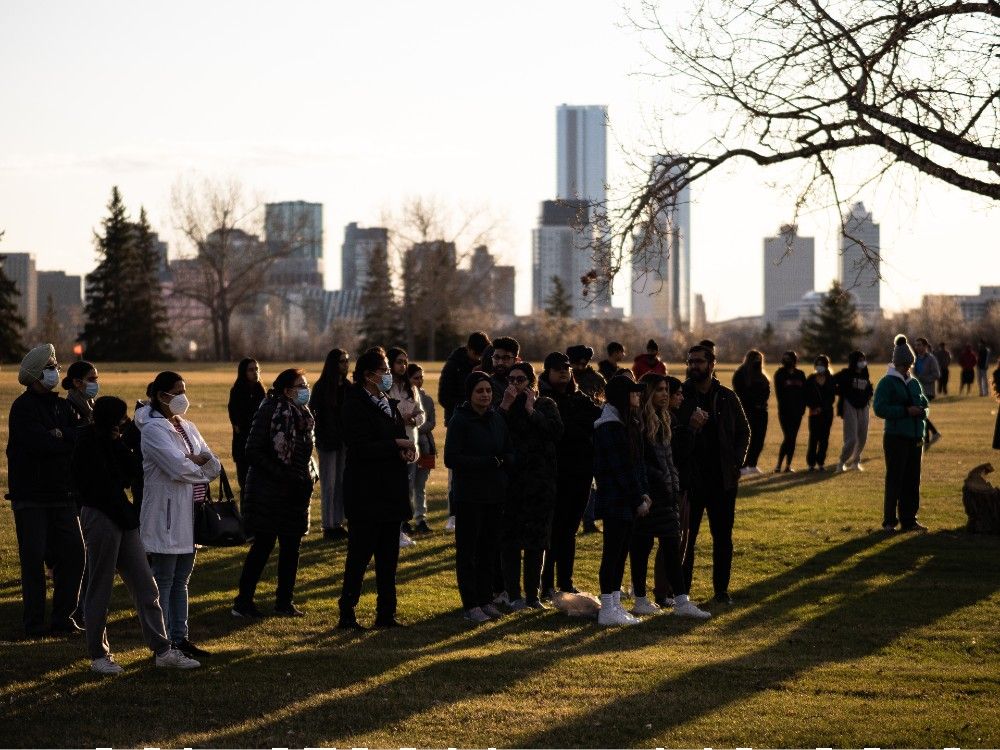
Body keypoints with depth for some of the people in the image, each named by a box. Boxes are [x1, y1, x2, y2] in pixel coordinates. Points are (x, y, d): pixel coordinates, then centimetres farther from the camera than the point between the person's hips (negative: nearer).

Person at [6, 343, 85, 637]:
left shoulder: (62, 406, 13)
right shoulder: (23, 407, -7)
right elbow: (41, 444, -22)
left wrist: (61, 435, -18)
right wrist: (70, 440, -11)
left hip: (61, 494, 6)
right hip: (30, 497, -6)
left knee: (73, 556, 3)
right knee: (34, 560, -3)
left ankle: (63, 618, 13)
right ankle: (35, 624, 3)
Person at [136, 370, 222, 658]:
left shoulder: (188, 428, 15)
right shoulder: (153, 429, -11)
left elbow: (215, 466, 10)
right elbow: (179, 468, -21)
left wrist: (199, 459, -11)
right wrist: (202, 468, -2)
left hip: (189, 516, 8)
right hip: (165, 517, -8)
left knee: (181, 580, 13)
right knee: (164, 581, -3)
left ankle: (179, 637, 19)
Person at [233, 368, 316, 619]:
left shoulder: (303, 415, 10)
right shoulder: (269, 412, -13)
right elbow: (253, 452, -16)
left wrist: (307, 479, 6)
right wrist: (283, 475, -20)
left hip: (295, 494, 7)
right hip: (268, 492, -7)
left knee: (291, 547, 9)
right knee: (263, 545, -5)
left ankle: (284, 601, 18)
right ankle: (243, 601, 2)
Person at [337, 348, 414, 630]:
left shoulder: (389, 404, 15)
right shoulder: (356, 405, -11)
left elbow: (400, 440, 21)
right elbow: (360, 447, -20)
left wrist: (406, 451, -2)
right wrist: (397, 445, -17)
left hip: (390, 492, 8)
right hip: (366, 494, -8)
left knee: (388, 557, 9)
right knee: (360, 555, -5)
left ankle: (386, 614, 15)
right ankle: (347, 615, 1)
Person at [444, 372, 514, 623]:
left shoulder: (497, 420, 8)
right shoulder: (460, 420, -9)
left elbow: (510, 453, 14)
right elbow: (451, 458, -15)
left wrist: (504, 461, -11)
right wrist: (487, 462, -19)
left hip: (494, 494, 5)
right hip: (468, 496, -5)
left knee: (489, 548, 9)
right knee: (468, 550, 0)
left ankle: (486, 600, 16)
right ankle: (471, 605, 3)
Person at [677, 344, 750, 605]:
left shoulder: (727, 397, 6)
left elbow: (744, 431, 14)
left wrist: (735, 463, 1)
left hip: (723, 479, 3)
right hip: (690, 480, -3)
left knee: (723, 537, 8)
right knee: (685, 537, 1)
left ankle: (721, 589, 18)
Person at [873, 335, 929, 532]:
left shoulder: (914, 383, 15)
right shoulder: (887, 383, -5)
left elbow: (924, 404, 22)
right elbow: (880, 409, -14)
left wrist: (921, 411, -3)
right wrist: (906, 411, -20)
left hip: (915, 438, 6)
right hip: (896, 437, -6)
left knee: (912, 479, 7)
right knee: (895, 479, -5)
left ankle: (909, 519, 14)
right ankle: (889, 521, 0)